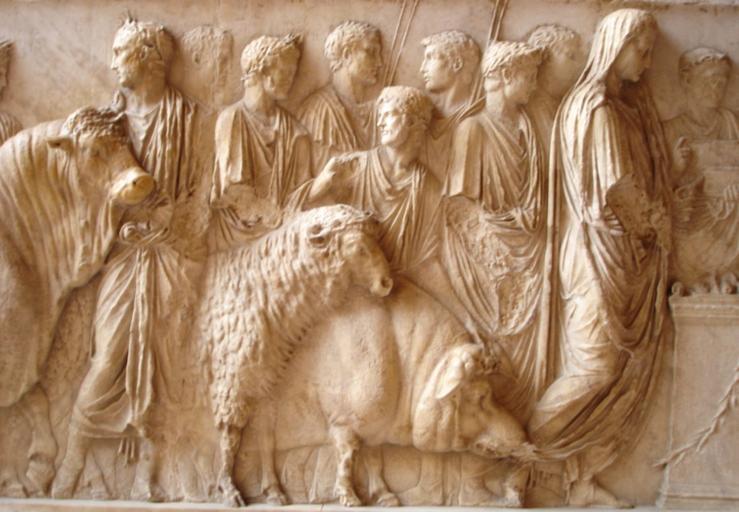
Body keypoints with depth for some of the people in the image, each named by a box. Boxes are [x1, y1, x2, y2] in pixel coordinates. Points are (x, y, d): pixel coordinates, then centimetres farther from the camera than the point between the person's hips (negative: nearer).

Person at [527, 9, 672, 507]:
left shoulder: (629, 104, 16)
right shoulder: (594, 108, -12)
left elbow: (643, 184, 13)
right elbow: (619, 187, -15)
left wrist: (655, 234, 2)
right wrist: (657, 227, -2)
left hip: (633, 253, 8)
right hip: (601, 252, -8)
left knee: (626, 367, 6)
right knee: (601, 364, -8)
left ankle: (583, 477, 12)